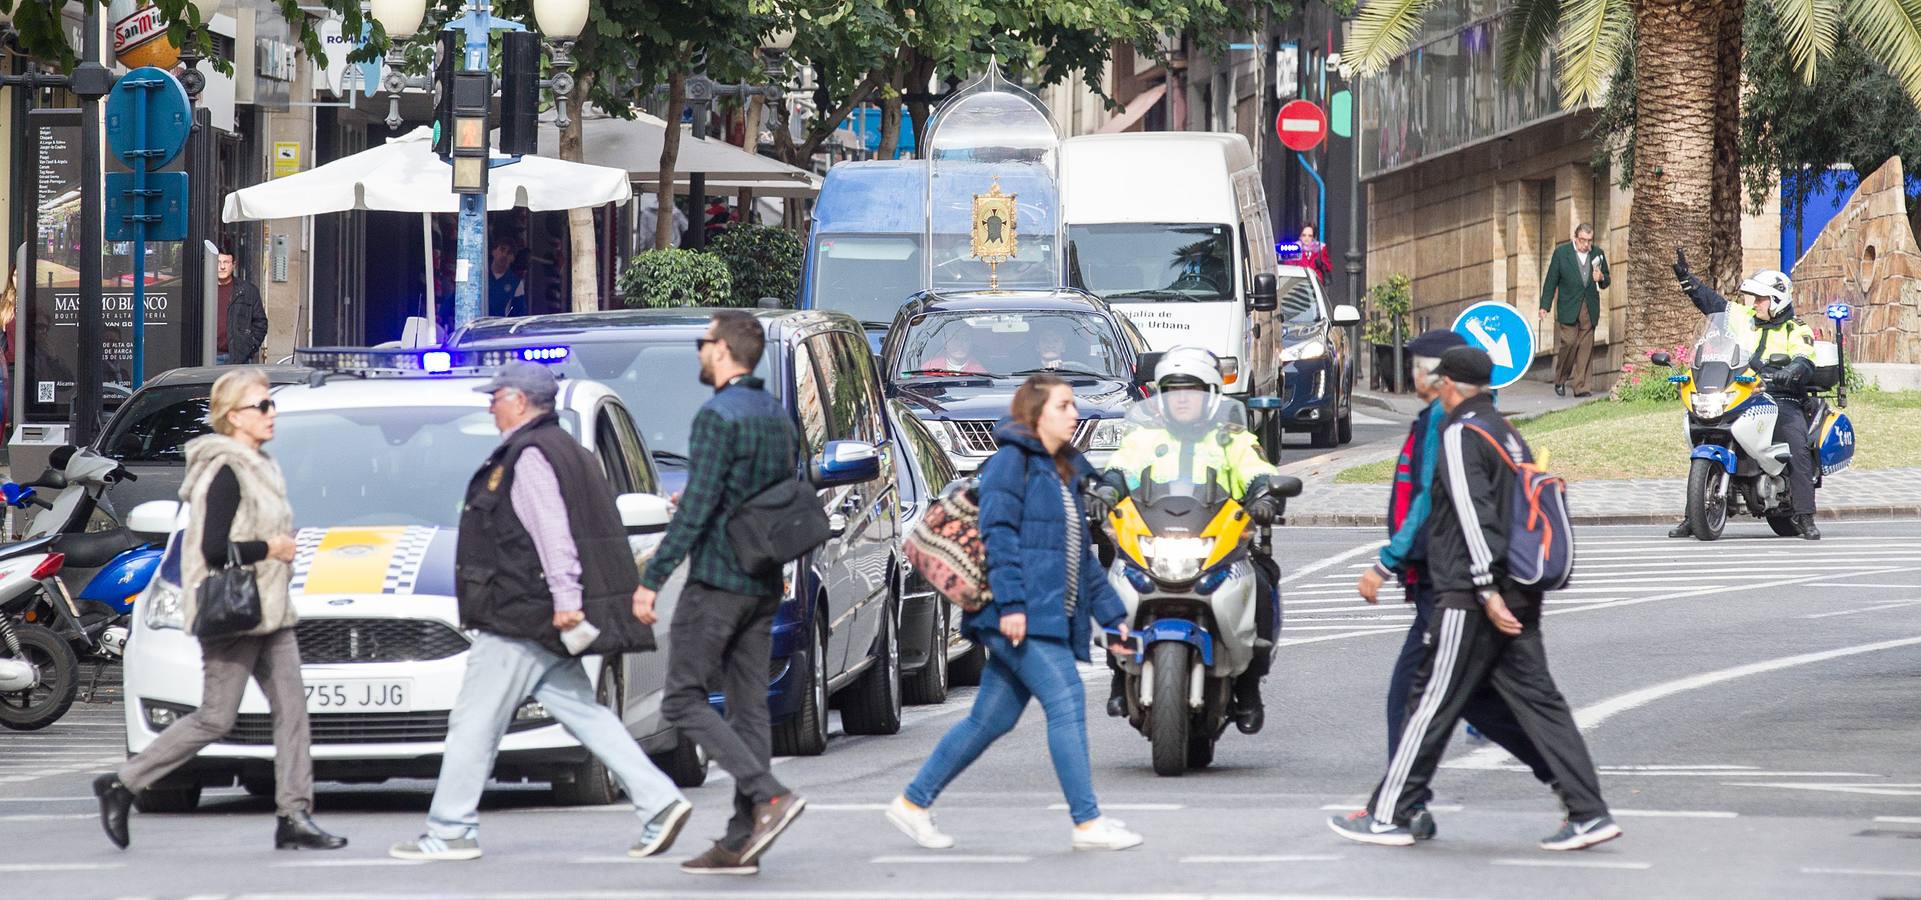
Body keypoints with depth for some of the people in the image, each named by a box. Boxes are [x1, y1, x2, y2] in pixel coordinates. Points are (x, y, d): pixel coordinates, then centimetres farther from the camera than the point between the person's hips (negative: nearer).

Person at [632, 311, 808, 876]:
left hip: (716, 581, -8)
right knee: (748, 706, 7)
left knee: (684, 700, -4)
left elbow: (697, 507, -20)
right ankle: (742, 842, 5)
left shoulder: (718, 417, -14)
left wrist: (651, 580, -19)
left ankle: (769, 795, -19)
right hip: (764, 586, 8)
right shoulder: (779, 418, 13)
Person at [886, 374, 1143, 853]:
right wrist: (1012, 603, -23)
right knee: (1066, 700, -14)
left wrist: (1112, 615, 23)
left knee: (992, 719, 9)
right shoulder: (1010, 462, -5)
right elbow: (998, 534, -14)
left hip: (1052, 616, 9)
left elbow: (1083, 557, 27)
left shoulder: (1063, 473, 23)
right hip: (1021, 615, -9)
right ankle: (1088, 822, -14)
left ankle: (913, 803, 18)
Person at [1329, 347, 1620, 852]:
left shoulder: (1461, 435, -9)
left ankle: (1388, 816, 3)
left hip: (1472, 601, -8)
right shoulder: (1510, 436, 18)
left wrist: (1488, 590, -22)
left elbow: (1473, 514, -18)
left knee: (1433, 704, -2)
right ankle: (1589, 814, -3)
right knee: (1538, 700, 4)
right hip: (1520, 599, 8)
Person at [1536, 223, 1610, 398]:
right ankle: (1560, 380, 11)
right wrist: (1545, 306, -3)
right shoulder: (1561, 253, -1)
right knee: (1569, 343, -9)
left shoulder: (1598, 254, 8)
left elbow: (1606, 282, 16)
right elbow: (1551, 281, 1)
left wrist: (1601, 278, -8)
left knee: (1585, 348, -1)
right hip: (1568, 308, -3)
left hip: (1590, 309, 3)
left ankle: (1581, 388, 2)